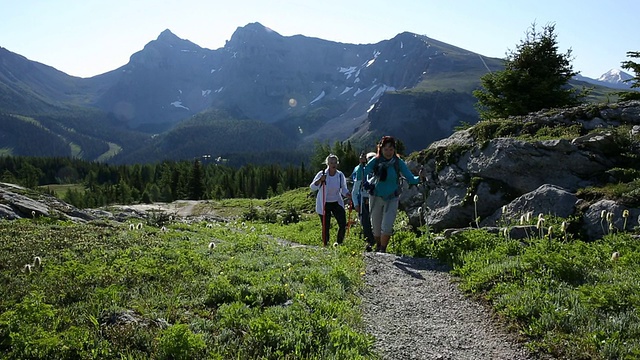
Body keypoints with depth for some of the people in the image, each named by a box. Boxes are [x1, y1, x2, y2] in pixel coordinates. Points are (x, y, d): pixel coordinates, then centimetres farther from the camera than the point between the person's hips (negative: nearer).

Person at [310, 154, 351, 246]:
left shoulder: (340, 175, -1)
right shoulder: (322, 174, -10)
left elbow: (344, 189, 3)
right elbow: (312, 187, -16)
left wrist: (349, 194, -18)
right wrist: (320, 180, -33)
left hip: (337, 203, 3)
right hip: (324, 205, -3)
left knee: (343, 224, -6)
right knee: (326, 227, -1)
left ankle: (339, 243, 14)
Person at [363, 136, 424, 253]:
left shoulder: (398, 163, -8)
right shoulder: (375, 161, -9)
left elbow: (410, 179, -8)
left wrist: (419, 178, -28)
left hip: (392, 199, -1)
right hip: (376, 198, 1)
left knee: (387, 227, -15)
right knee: (376, 228, 11)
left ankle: (383, 251, 6)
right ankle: (378, 247, 39)